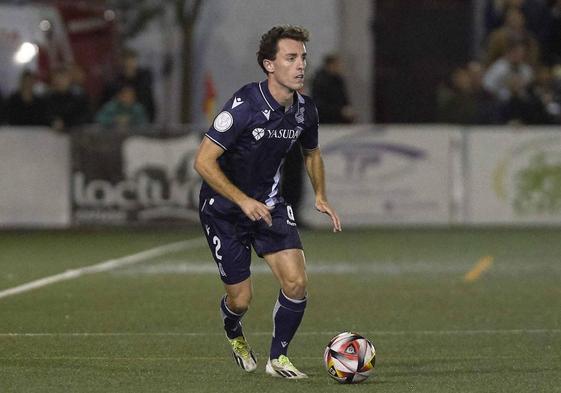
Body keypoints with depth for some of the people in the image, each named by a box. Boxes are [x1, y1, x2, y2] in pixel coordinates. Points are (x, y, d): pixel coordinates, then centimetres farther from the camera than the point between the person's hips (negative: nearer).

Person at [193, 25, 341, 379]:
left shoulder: (305, 110, -6)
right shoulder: (245, 106, -26)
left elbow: (312, 152, 17)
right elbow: (203, 162, -24)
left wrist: (321, 197, 5)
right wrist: (243, 201, -29)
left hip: (269, 205, 5)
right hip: (223, 209, -5)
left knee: (296, 282, -13)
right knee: (241, 299, 0)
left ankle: (278, 358, 7)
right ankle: (235, 336, 38)